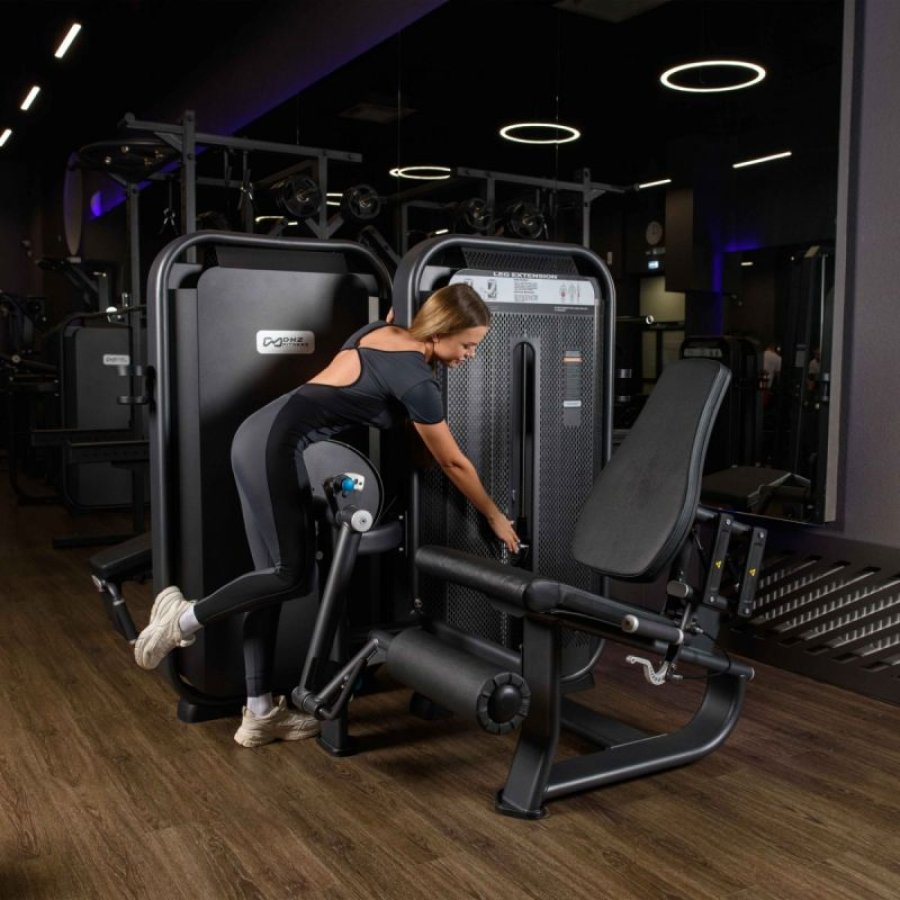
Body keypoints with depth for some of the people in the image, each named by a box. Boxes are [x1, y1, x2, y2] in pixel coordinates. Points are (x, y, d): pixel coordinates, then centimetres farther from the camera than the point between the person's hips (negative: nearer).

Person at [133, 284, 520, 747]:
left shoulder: (382, 329, 12)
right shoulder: (416, 381, -11)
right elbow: (453, 462, -1)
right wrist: (496, 518, 11)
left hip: (261, 437, 9)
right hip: (275, 448, -9)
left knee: (278, 575, 8)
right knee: (293, 575, -5)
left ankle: (260, 714, 12)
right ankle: (184, 618, 8)